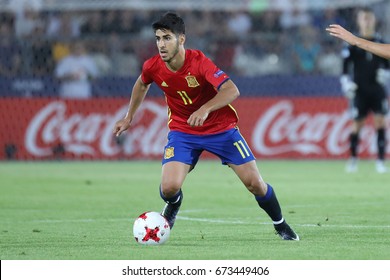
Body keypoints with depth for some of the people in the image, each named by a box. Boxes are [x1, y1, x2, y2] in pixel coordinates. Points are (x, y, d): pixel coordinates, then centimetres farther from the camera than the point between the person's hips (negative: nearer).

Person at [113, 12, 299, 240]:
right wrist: (129, 117, 20)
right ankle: (174, 205, 19)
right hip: (183, 131, 2)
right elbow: (142, 85, 12)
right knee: (169, 187, -19)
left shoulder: (198, 62, -27)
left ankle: (281, 225, 23)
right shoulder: (153, 67, -14)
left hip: (221, 128, -2)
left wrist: (205, 109, -52)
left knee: (254, 183, -4)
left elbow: (232, 91, -37)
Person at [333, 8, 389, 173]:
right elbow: (345, 66, -2)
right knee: (357, 125, 1)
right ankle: (353, 159, 19)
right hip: (360, 90, -2)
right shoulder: (353, 44, 1)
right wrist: (346, 83, -14)